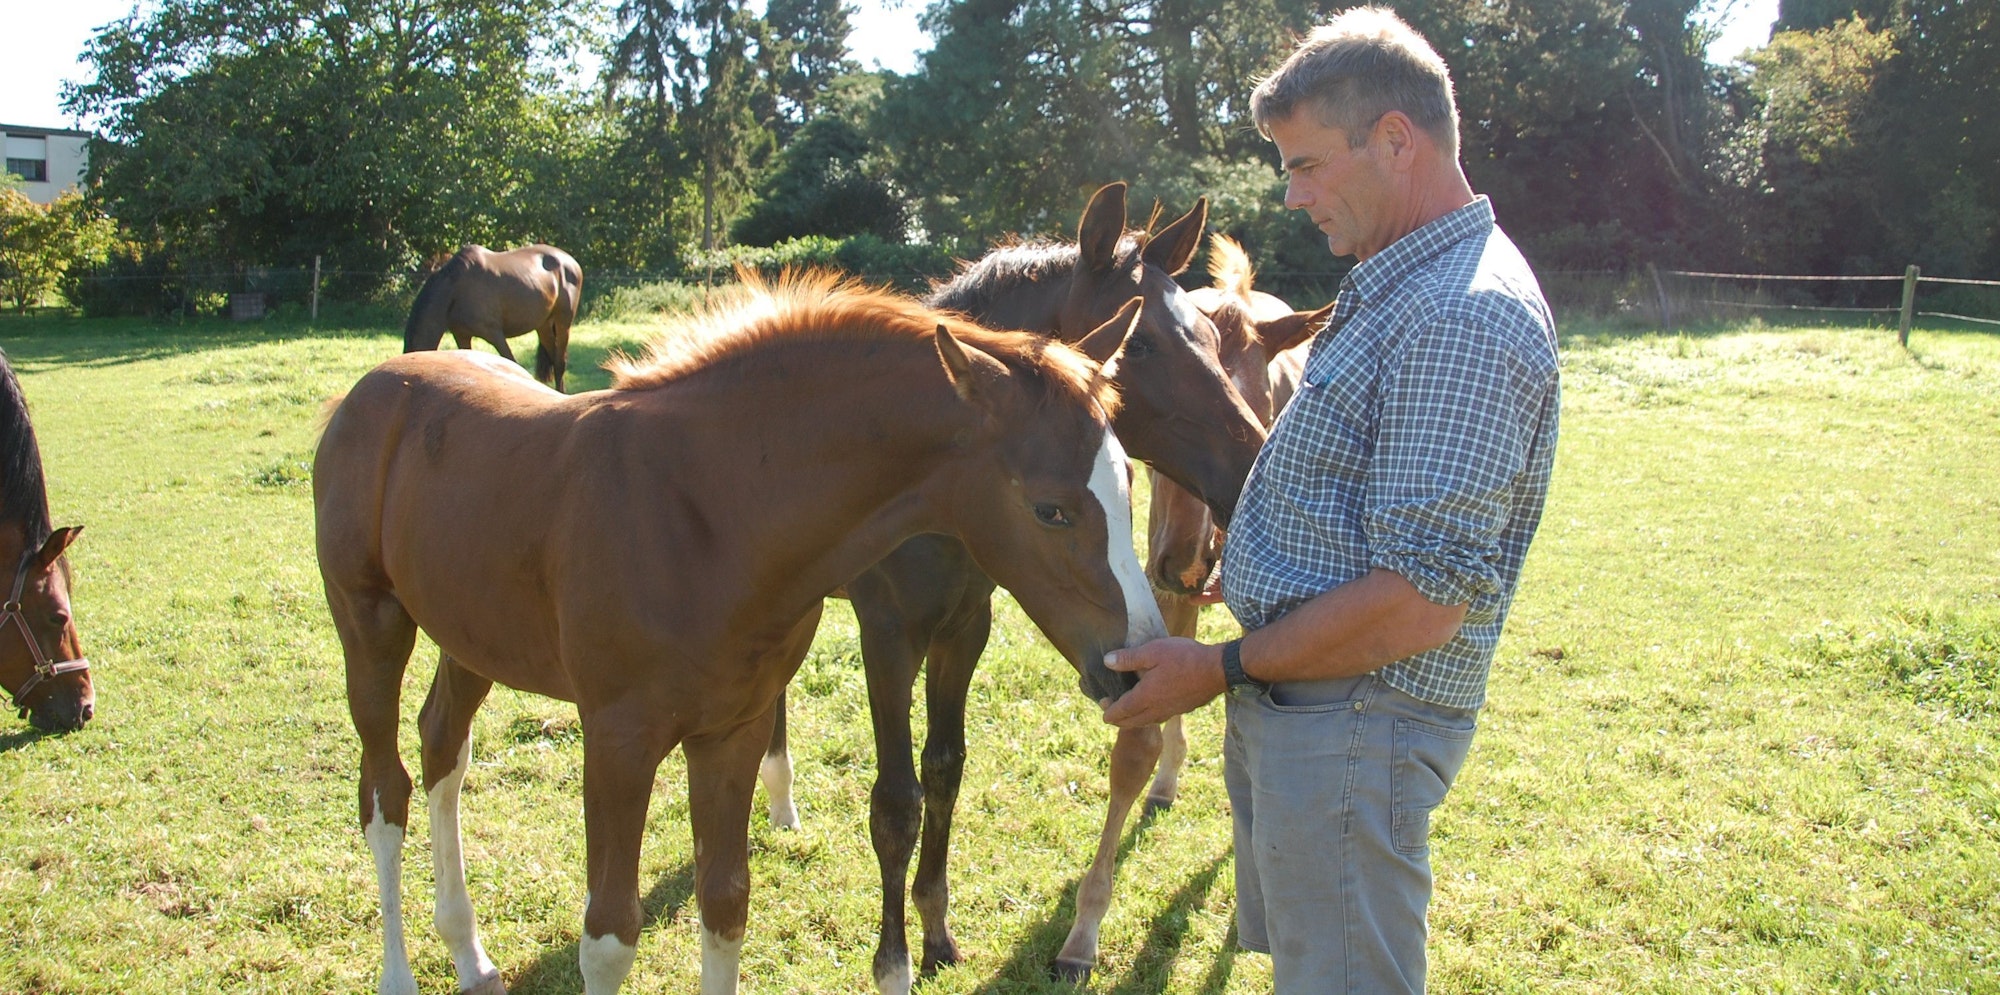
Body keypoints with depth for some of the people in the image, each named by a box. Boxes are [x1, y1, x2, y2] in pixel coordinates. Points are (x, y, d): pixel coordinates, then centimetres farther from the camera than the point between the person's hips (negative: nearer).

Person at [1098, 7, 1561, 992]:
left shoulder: (1465, 319, -23)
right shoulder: (1394, 287, 12)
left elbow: (1420, 602, -27)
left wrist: (1222, 667, -20)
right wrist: (1248, 561, 16)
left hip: (1353, 724, -10)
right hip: (1290, 707, 10)